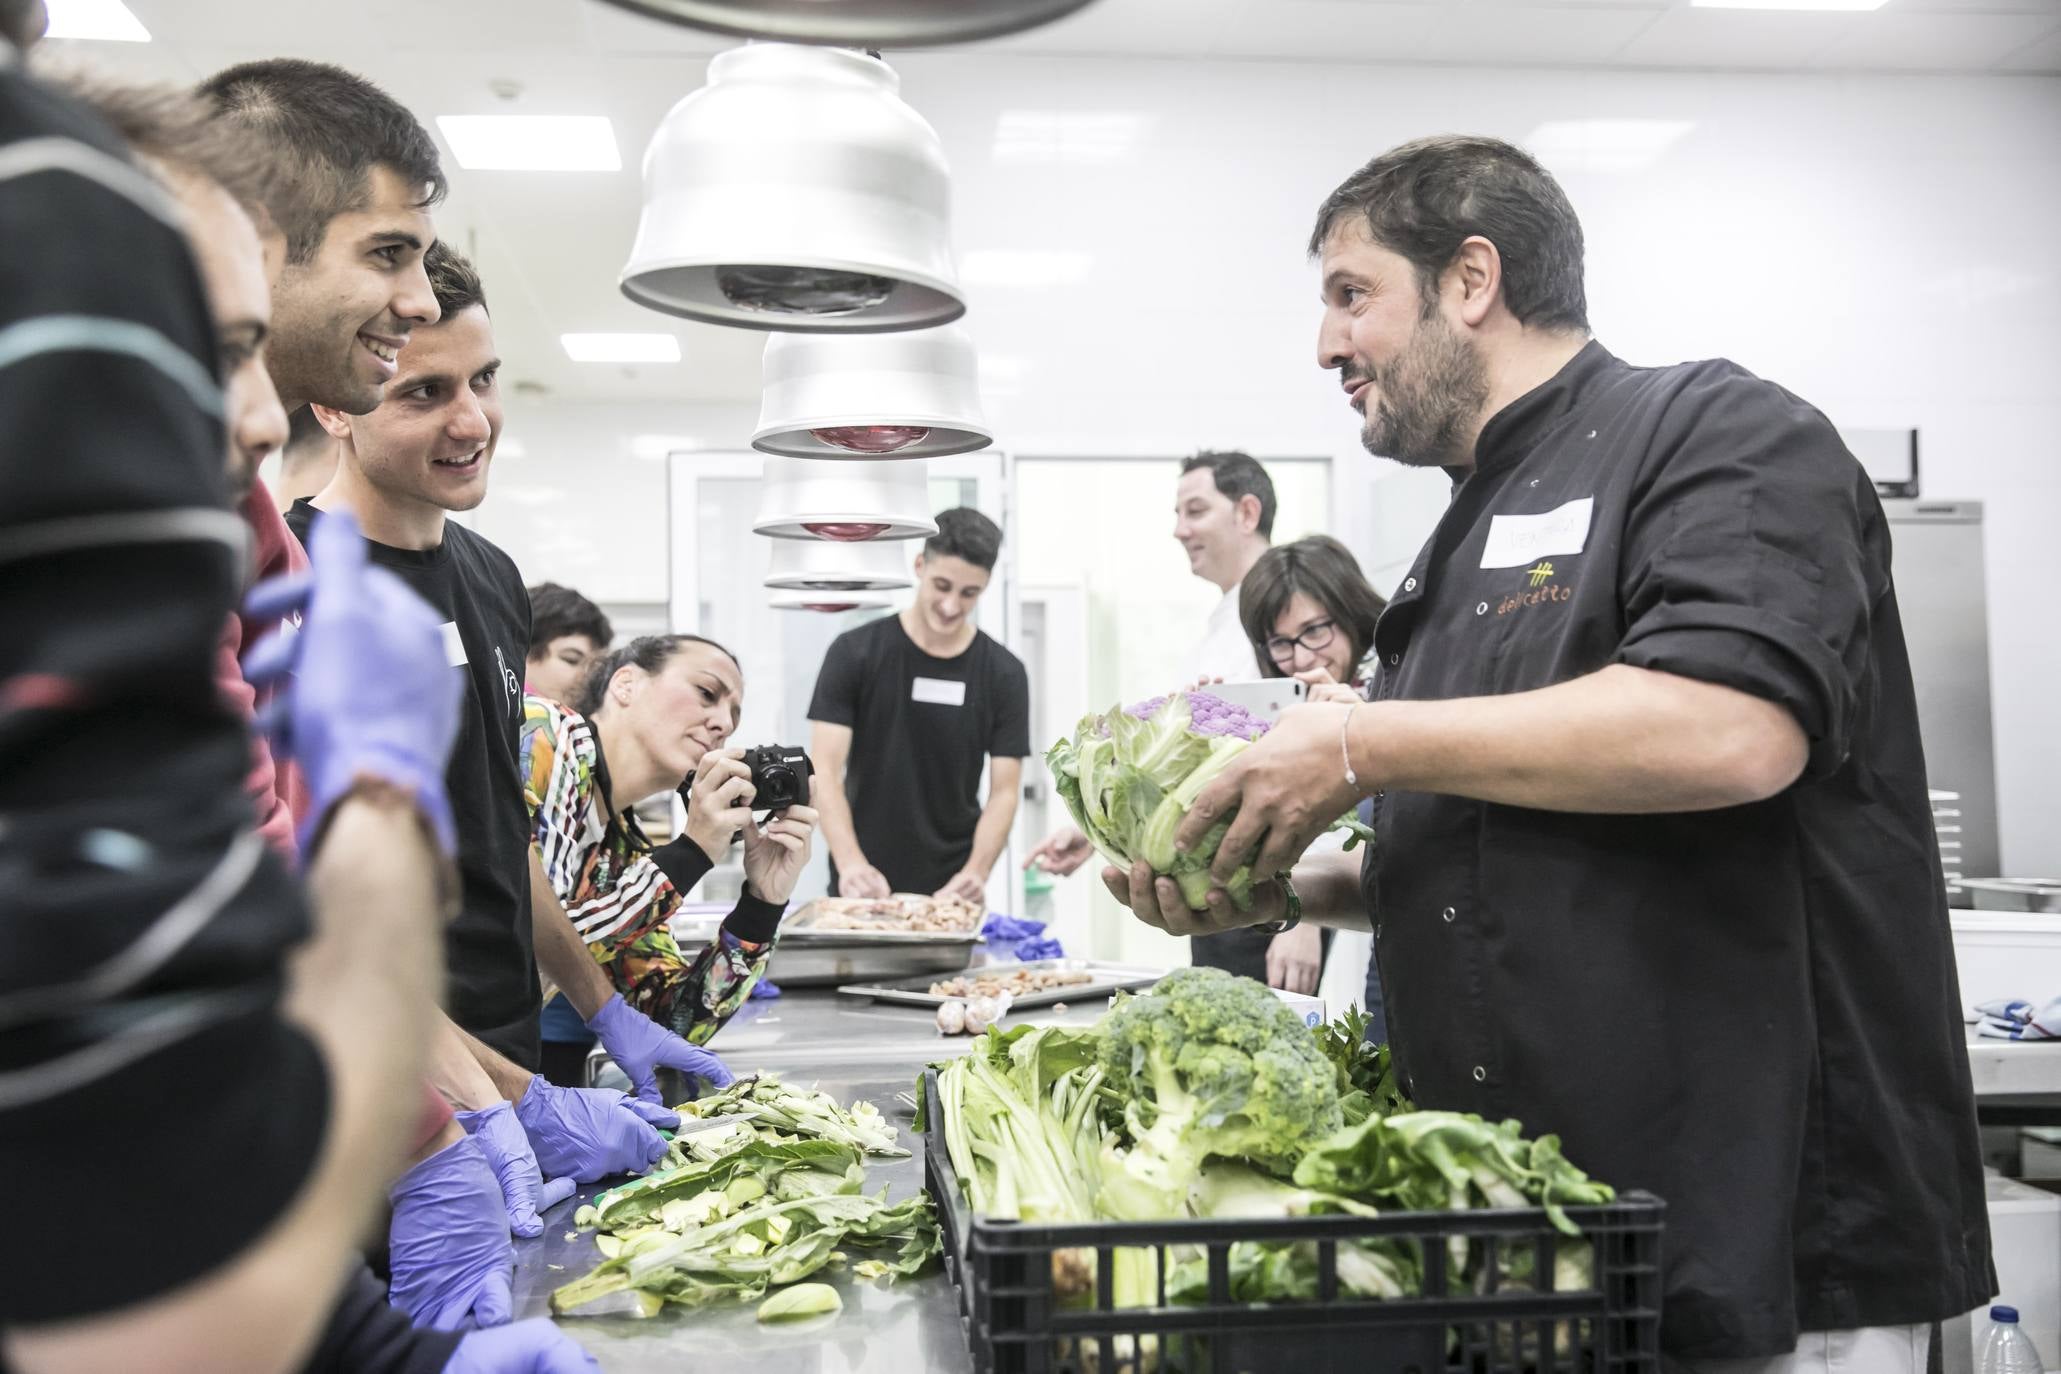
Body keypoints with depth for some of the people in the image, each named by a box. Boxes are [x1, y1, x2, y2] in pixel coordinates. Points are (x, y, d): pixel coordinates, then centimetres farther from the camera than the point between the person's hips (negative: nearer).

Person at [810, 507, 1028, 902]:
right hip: (861, 888, -1)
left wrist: (975, 873, -21)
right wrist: (850, 864, -25)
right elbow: (825, 772, -10)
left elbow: (1003, 792, -4)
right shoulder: (855, 654, -6)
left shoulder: (1003, 674, -2)